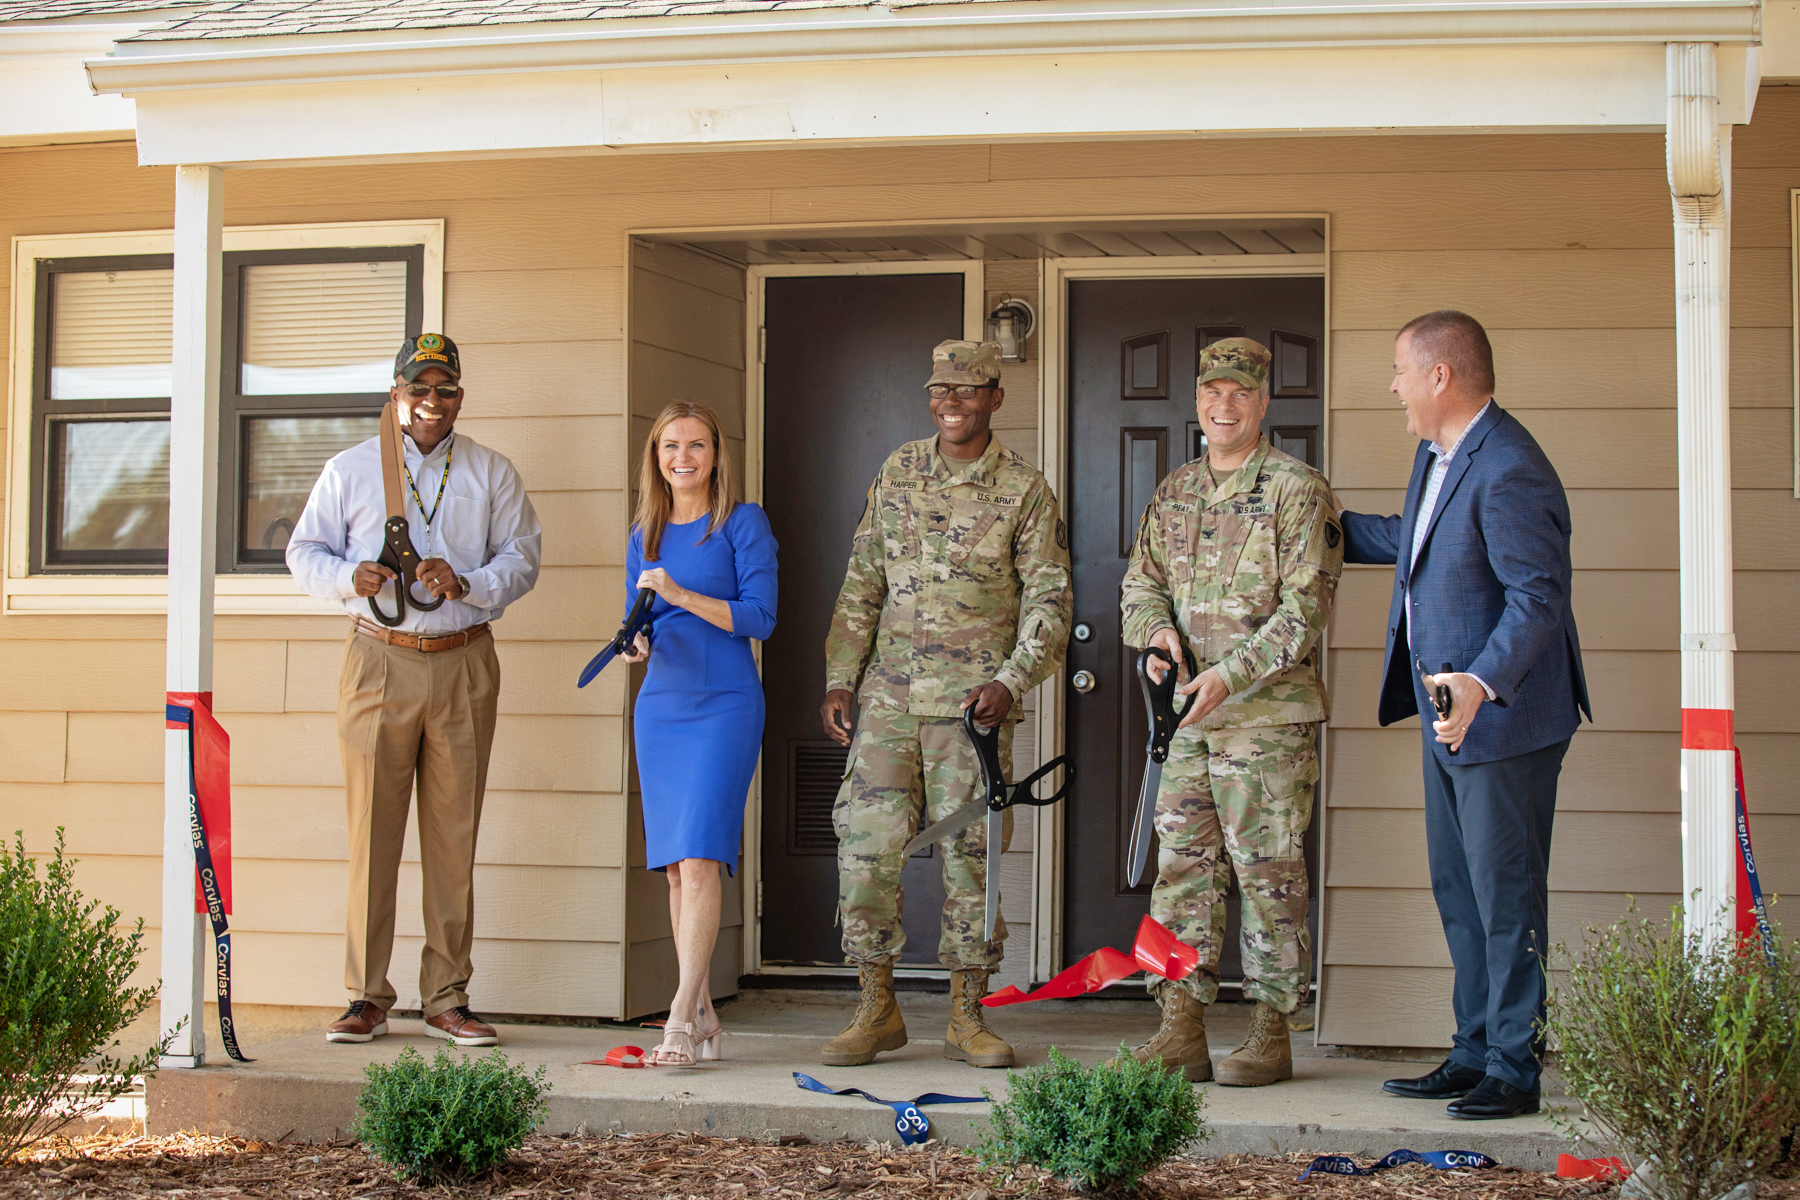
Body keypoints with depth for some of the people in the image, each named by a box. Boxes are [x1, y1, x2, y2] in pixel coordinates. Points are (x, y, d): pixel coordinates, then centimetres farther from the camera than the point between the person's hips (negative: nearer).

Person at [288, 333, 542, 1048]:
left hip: (465, 665, 1)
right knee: (371, 832, -3)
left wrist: (466, 583, -10)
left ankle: (447, 999, 9)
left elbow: (521, 559, 9)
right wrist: (351, 578, -10)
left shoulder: (492, 474, 12)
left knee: (454, 834, 2)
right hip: (379, 660, -1)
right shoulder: (350, 470, 10)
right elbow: (305, 553, 11)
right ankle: (367, 997, 5)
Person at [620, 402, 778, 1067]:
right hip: (660, 706, 6)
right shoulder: (645, 534, 14)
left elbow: (760, 617, -8)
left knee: (699, 859, -15)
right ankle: (704, 1017, 12)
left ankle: (681, 1017, -16)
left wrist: (680, 594, -17)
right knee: (675, 867, 5)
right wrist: (639, 642, -5)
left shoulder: (743, 523, -1)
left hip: (725, 705, -5)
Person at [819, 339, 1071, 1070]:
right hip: (889, 694, 3)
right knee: (865, 843, -3)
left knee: (970, 852, 1)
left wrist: (1011, 682, -15)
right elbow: (861, 584, 13)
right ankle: (877, 1008, 8)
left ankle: (967, 1016, 11)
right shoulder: (897, 474, 10)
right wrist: (839, 677, 6)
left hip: (973, 701, -3)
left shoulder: (1023, 491, 0)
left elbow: (1049, 600, -1)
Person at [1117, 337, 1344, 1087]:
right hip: (1188, 716, 6)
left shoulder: (1296, 491, -5)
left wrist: (1232, 671, -20)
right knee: (1183, 866, 5)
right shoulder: (1173, 495, 14)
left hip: (1269, 715, -6)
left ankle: (1271, 1034, 7)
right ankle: (1181, 1032, 10)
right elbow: (1141, 580, 19)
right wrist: (1156, 627, -4)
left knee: (1269, 873, -1)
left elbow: (1307, 604, -12)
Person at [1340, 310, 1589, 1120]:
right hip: (1448, 716, 10)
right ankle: (1473, 1055, 24)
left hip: (1501, 719, -10)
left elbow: (1537, 598, -26)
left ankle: (1514, 1070, 6)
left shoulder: (1508, 473, -21)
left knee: (1505, 899, -3)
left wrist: (1482, 683, -38)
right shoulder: (1436, 455, 11)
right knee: (1459, 894, 15)